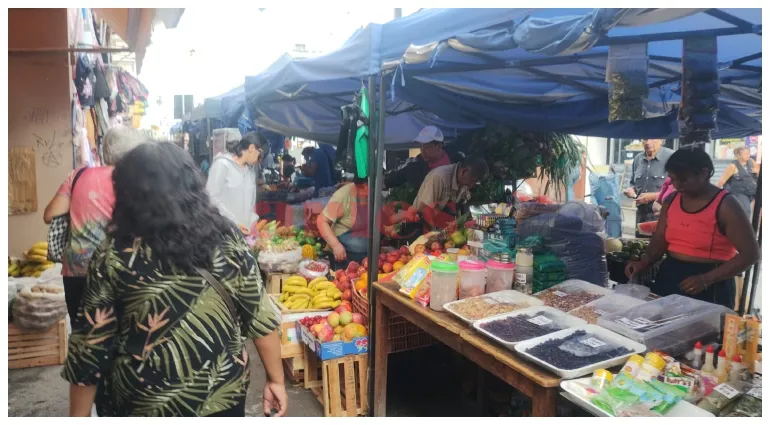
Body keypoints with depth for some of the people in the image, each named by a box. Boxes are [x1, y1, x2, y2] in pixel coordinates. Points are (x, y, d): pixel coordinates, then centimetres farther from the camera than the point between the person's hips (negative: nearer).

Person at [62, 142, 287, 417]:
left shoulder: (114, 256, -15)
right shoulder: (226, 240, -11)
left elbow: (90, 345, -10)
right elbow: (261, 317, -8)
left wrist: (78, 415, 3)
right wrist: (276, 379, 4)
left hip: (144, 404, -1)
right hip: (223, 394, 2)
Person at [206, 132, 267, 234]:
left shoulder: (251, 168, 14)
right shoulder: (222, 164, -8)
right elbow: (212, 197, -14)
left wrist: (252, 223, 4)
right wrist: (233, 223, -18)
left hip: (244, 229, 6)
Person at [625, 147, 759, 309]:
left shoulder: (725, 205, -12)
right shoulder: (671, 200, 4)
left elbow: (750, 254, -13)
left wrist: (706, 279, -22)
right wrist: (643, 263, -11)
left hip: (709, 288, -5)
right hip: (669, 277, 5)